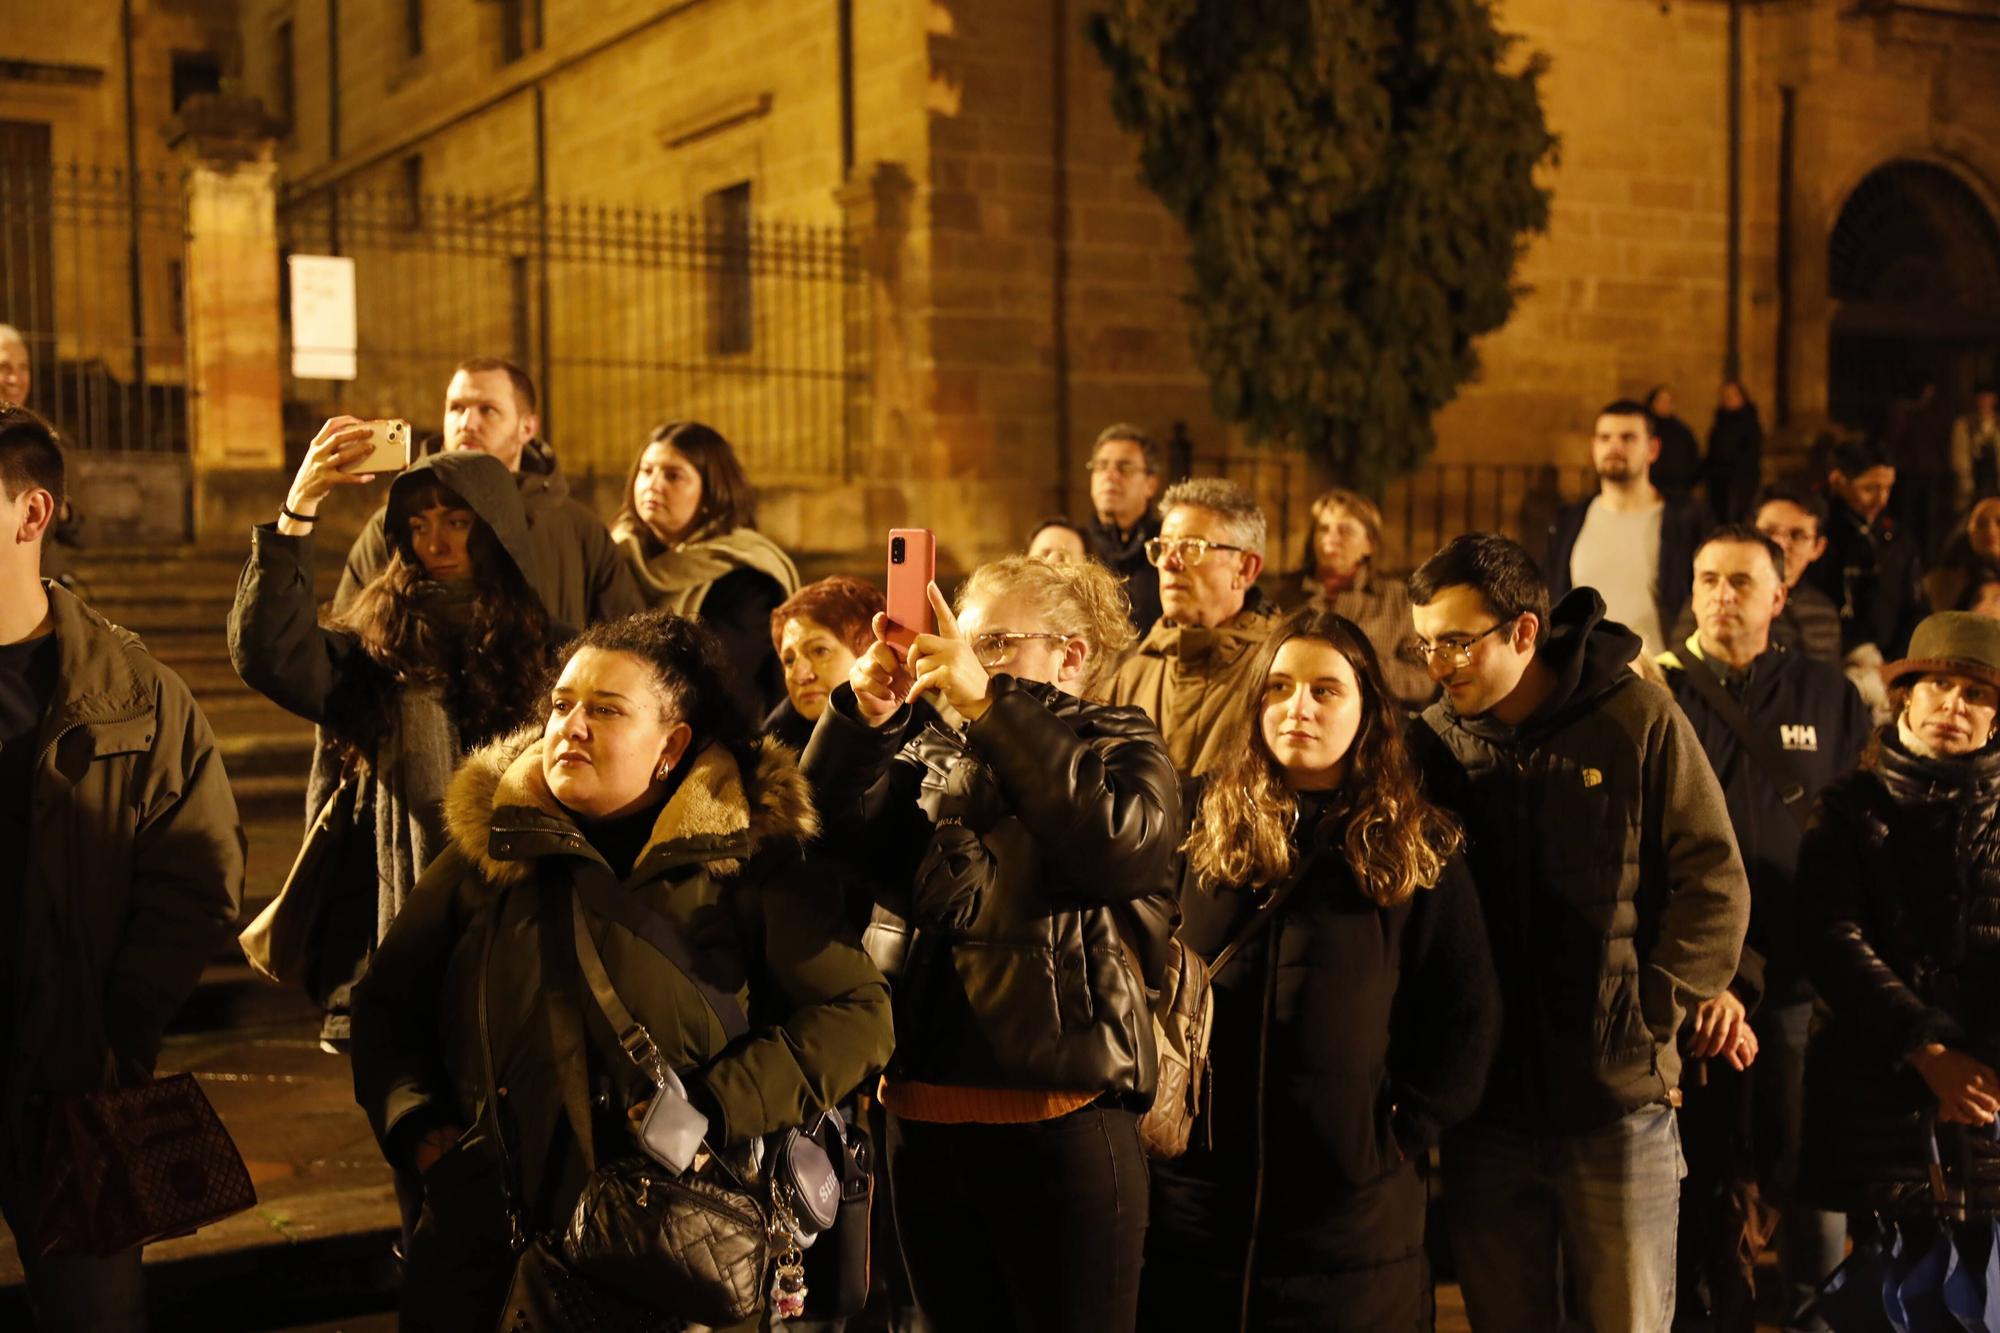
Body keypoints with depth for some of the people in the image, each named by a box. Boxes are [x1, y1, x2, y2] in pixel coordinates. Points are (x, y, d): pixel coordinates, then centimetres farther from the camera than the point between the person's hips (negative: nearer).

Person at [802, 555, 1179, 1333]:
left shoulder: (1119, 748, 1)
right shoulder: (930, 754, 12)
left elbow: (1119, 847, -22)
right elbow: (829, 842, -3)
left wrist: (992, 707, -24)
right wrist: (860, 718, -19)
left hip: (1060, 1127, -4)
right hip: (924, 1122, 5)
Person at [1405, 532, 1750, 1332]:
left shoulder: (1637, 719, -5)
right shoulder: (1433, 742, 2)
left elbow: (1713, 883, -3)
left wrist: (1653, 1013, -10)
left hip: (1618, 1096, -2)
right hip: (1487, 1108, 2)